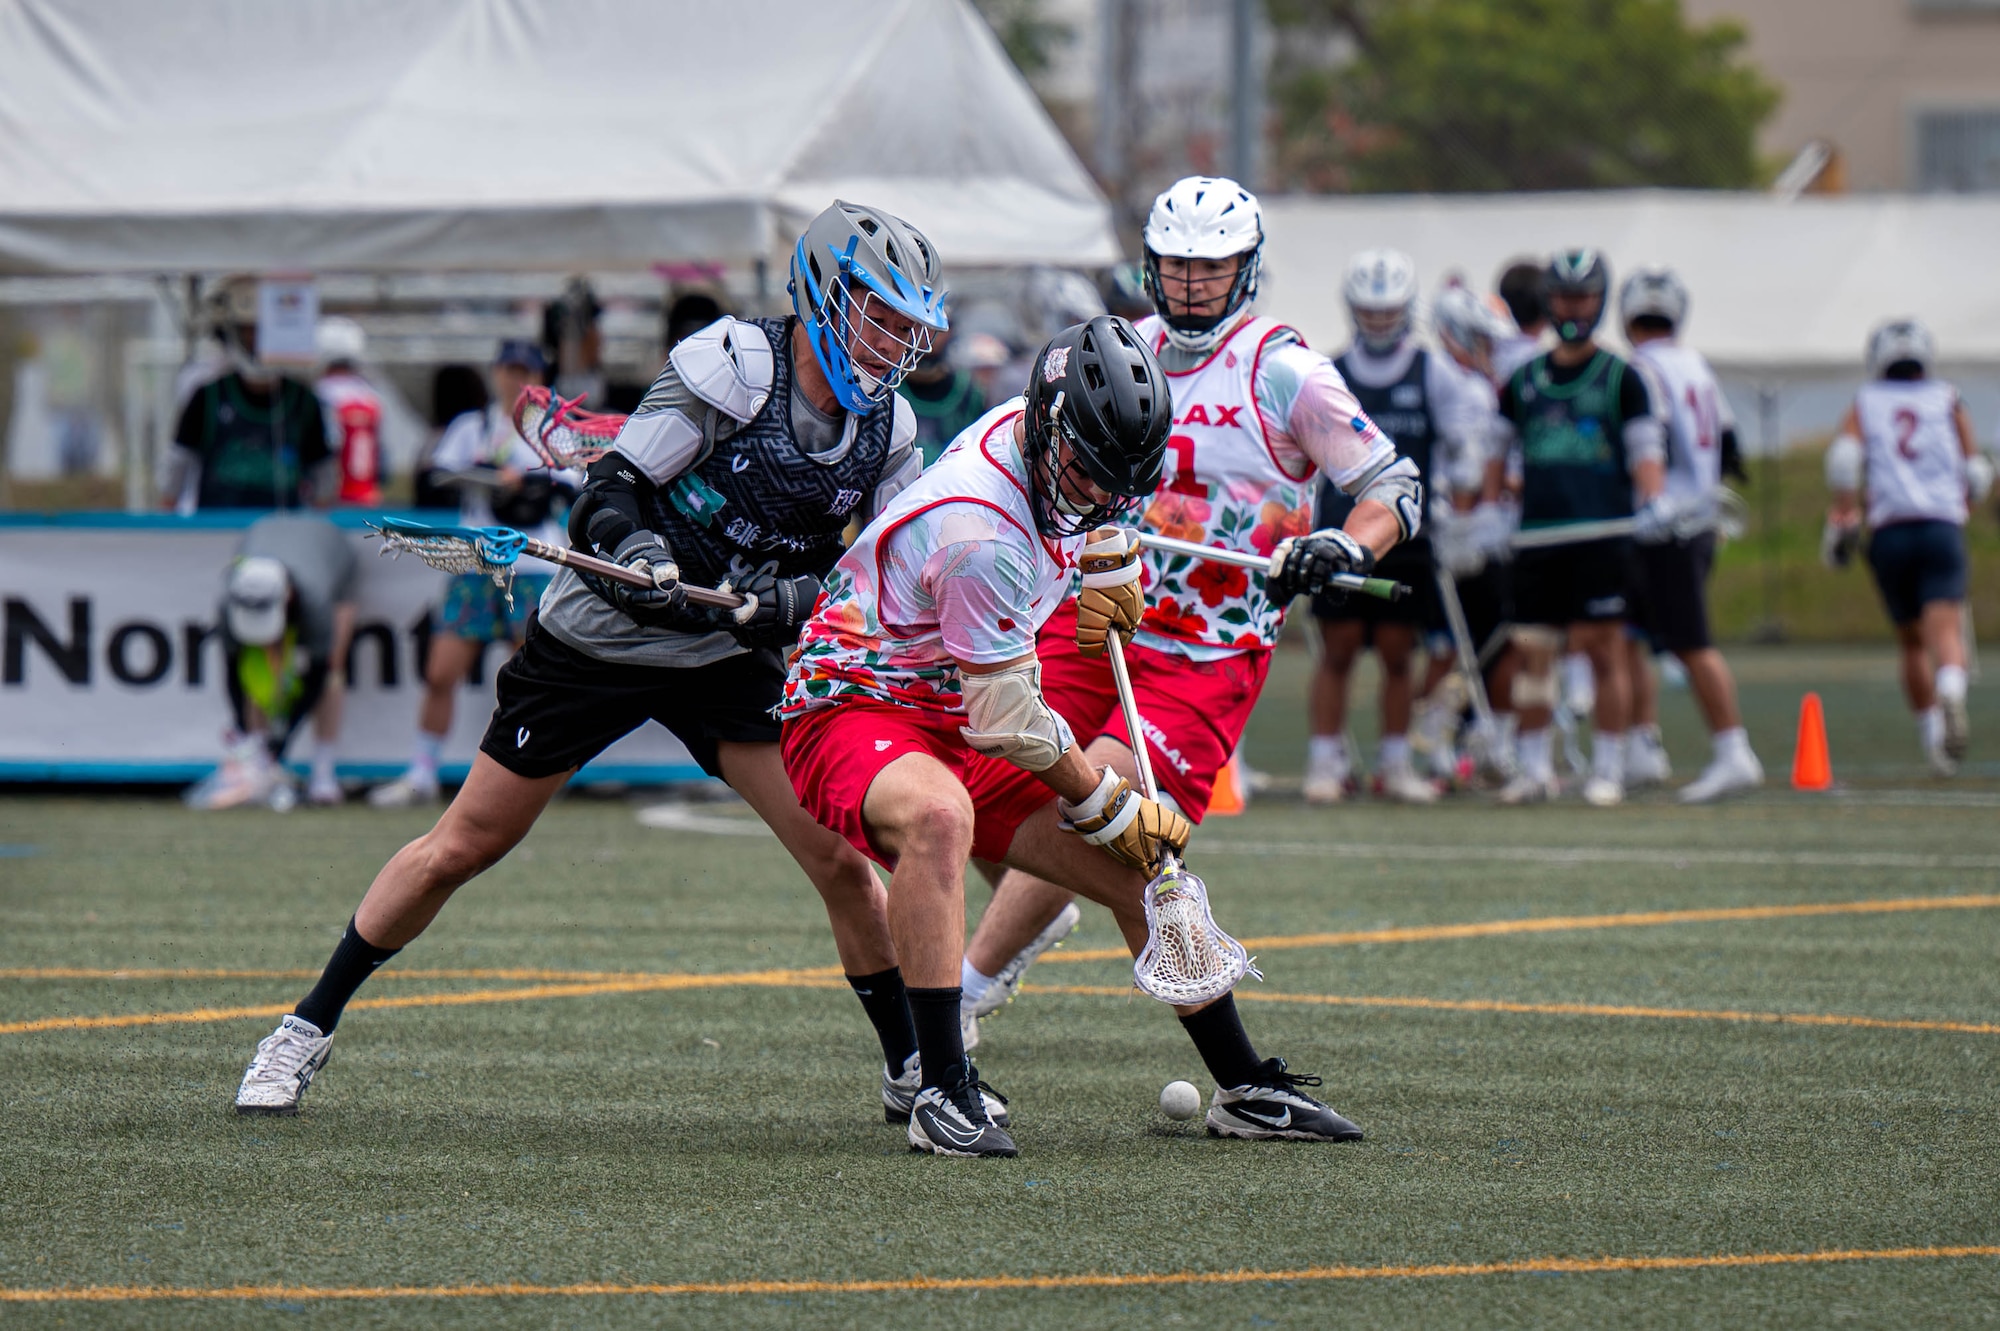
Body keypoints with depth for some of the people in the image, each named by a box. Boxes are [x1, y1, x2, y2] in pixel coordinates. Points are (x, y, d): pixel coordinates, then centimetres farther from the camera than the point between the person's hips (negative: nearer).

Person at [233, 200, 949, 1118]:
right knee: (461, 849, 2)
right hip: (594, 640, -4)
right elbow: (607, 497, -21)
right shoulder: (733, 363, -20)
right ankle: (308, 1028, 17)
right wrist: (638, 556, -42)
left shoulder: (886, 428, -3)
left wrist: (794, 602, -22)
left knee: (840, 859, -9)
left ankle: (913, 1070, 7)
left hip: (727, 660, 4)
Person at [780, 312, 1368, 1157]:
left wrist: (1110, 556, 31)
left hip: (956, 724, 9)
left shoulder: (1043, 439, -4)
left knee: (1136, 867, 5)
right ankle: (943, 1090, -40)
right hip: (854, 713, -9)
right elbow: (1011, 721, -22)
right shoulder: (983, 535, -31)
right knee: (938, 812, -42)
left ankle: (1244, 1088, 20)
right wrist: (1109, 808, -10)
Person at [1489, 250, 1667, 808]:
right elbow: (1498, 448, 19)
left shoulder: (1621, 378, 6)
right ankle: (1534, 768, 9)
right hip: (1536, 535, 3)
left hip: (1602, 534, -3)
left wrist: (1652, 500, -17)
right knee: (1531, 651, 1)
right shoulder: (1523, 379, 15)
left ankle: (1607, 767, 2)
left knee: (1604, 649, -4)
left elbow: (1645, 448, 1)